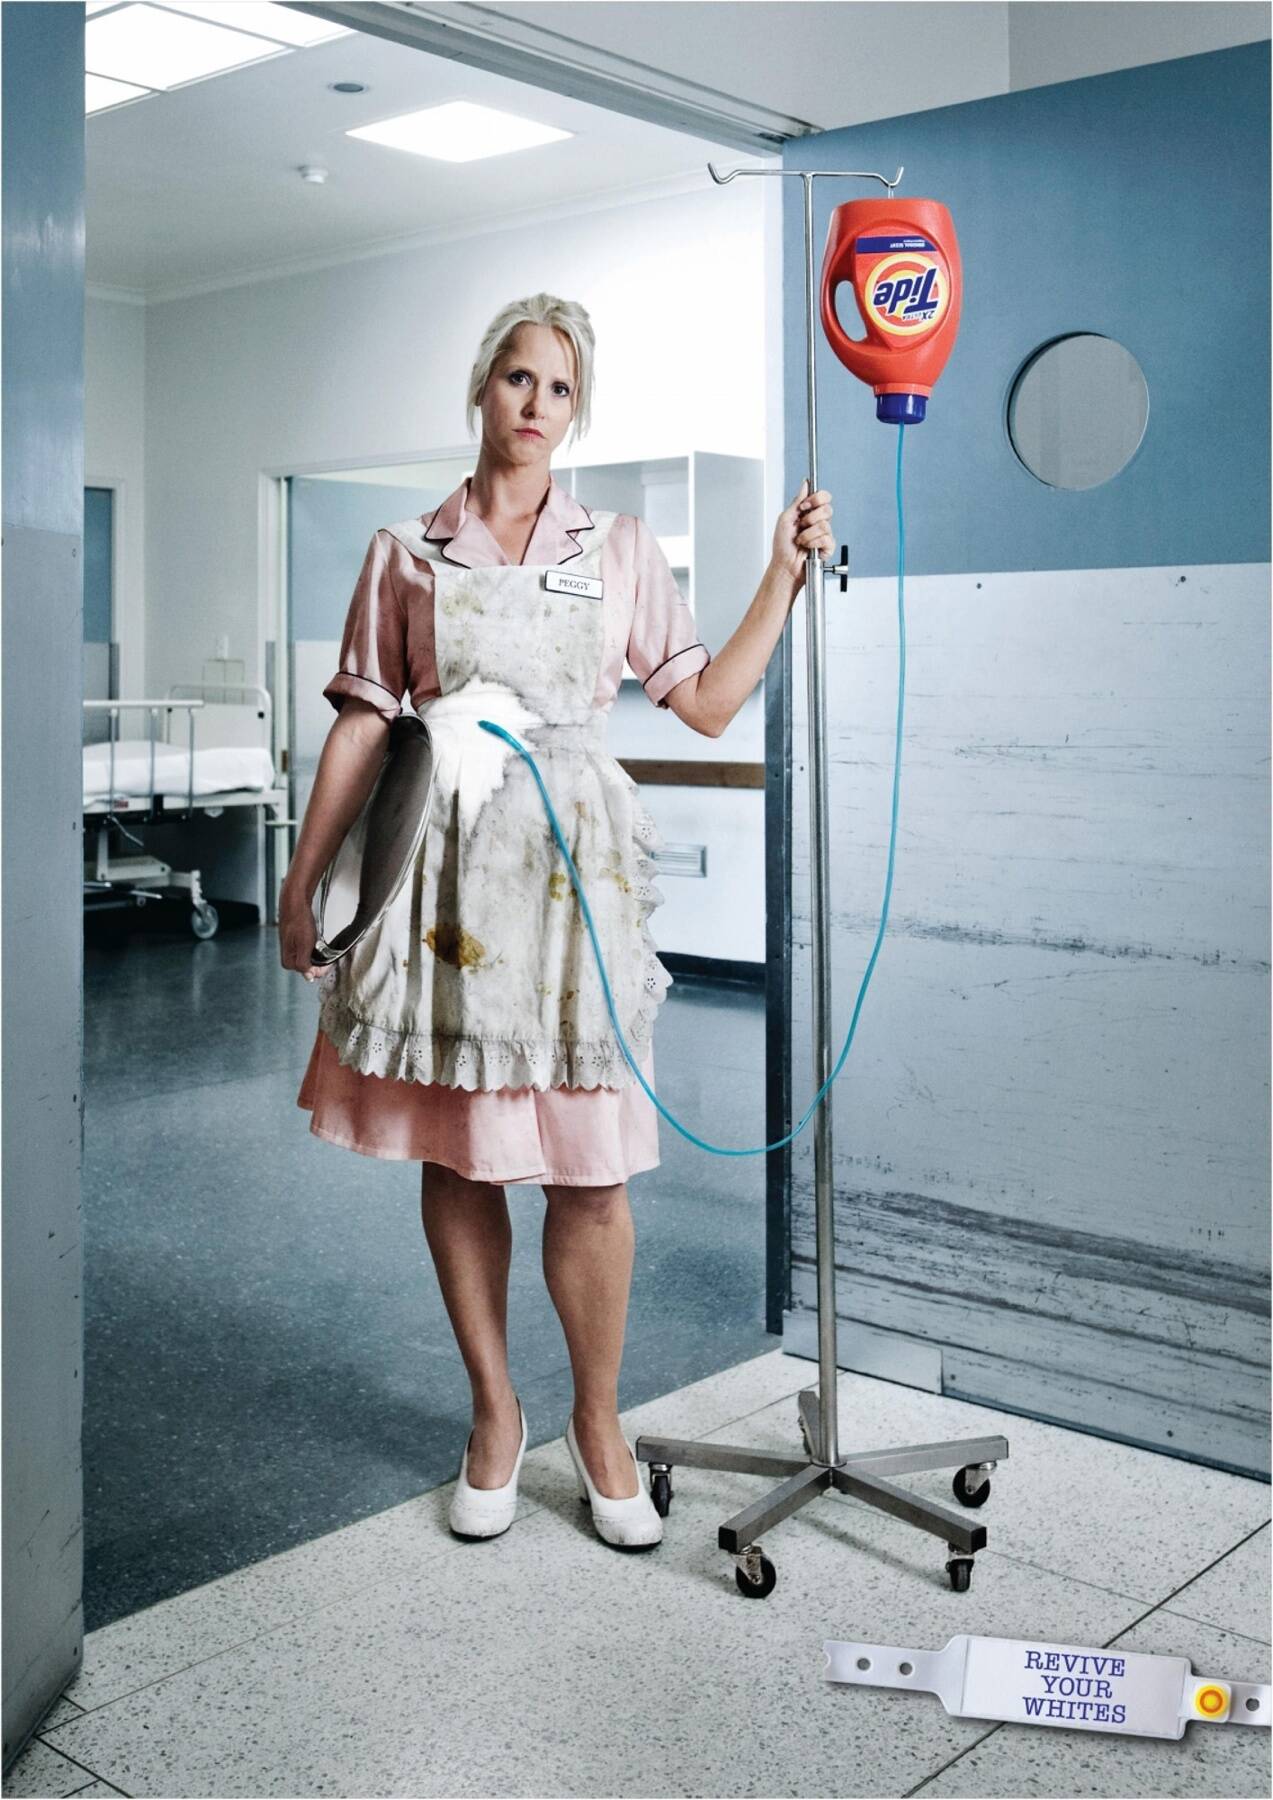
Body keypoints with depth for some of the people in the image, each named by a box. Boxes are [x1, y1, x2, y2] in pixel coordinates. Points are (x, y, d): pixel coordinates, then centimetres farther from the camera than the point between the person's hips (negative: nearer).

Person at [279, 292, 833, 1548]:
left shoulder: (620, 550, 11)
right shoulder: (408, 552, 8)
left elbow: (710, 703, 9)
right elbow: (363, 723, 7)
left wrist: (785, 571, 6)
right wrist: (304, 877, 5)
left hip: (571, 864, 0)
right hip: (445, 866, 0)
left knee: (588, 1167, -2)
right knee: (455, 1156, 6)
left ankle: (598, 1423, 18)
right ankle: (493, 1413, 23)